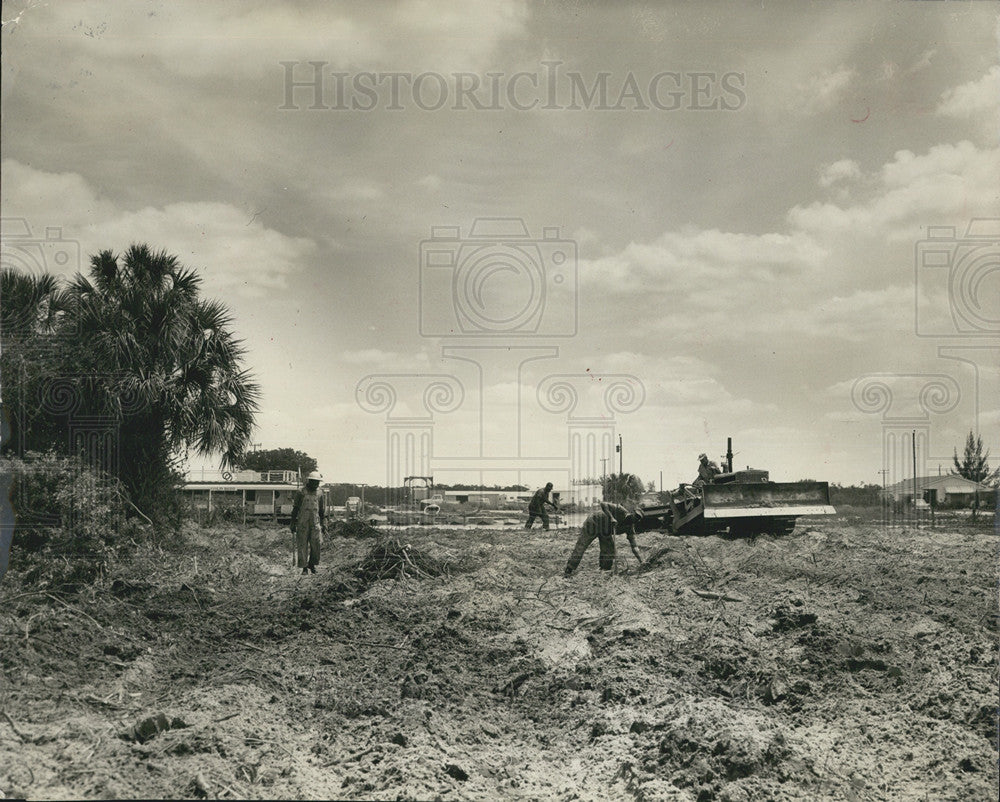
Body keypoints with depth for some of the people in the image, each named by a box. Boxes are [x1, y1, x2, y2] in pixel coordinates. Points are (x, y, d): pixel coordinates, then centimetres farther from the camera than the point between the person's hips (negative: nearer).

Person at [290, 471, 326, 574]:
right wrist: (293, 524, 1)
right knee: (303, 546, -1)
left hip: (315, 524, 2)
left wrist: (324, 525, 10)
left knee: (316, 545, -3)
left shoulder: (319, 494, 10)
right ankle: (304, 567, 6)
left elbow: (323, 511, 14)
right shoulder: (301, 493, 0)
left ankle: (312, 564, 17)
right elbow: (295, 509, 3)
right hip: (302, 523, -2)